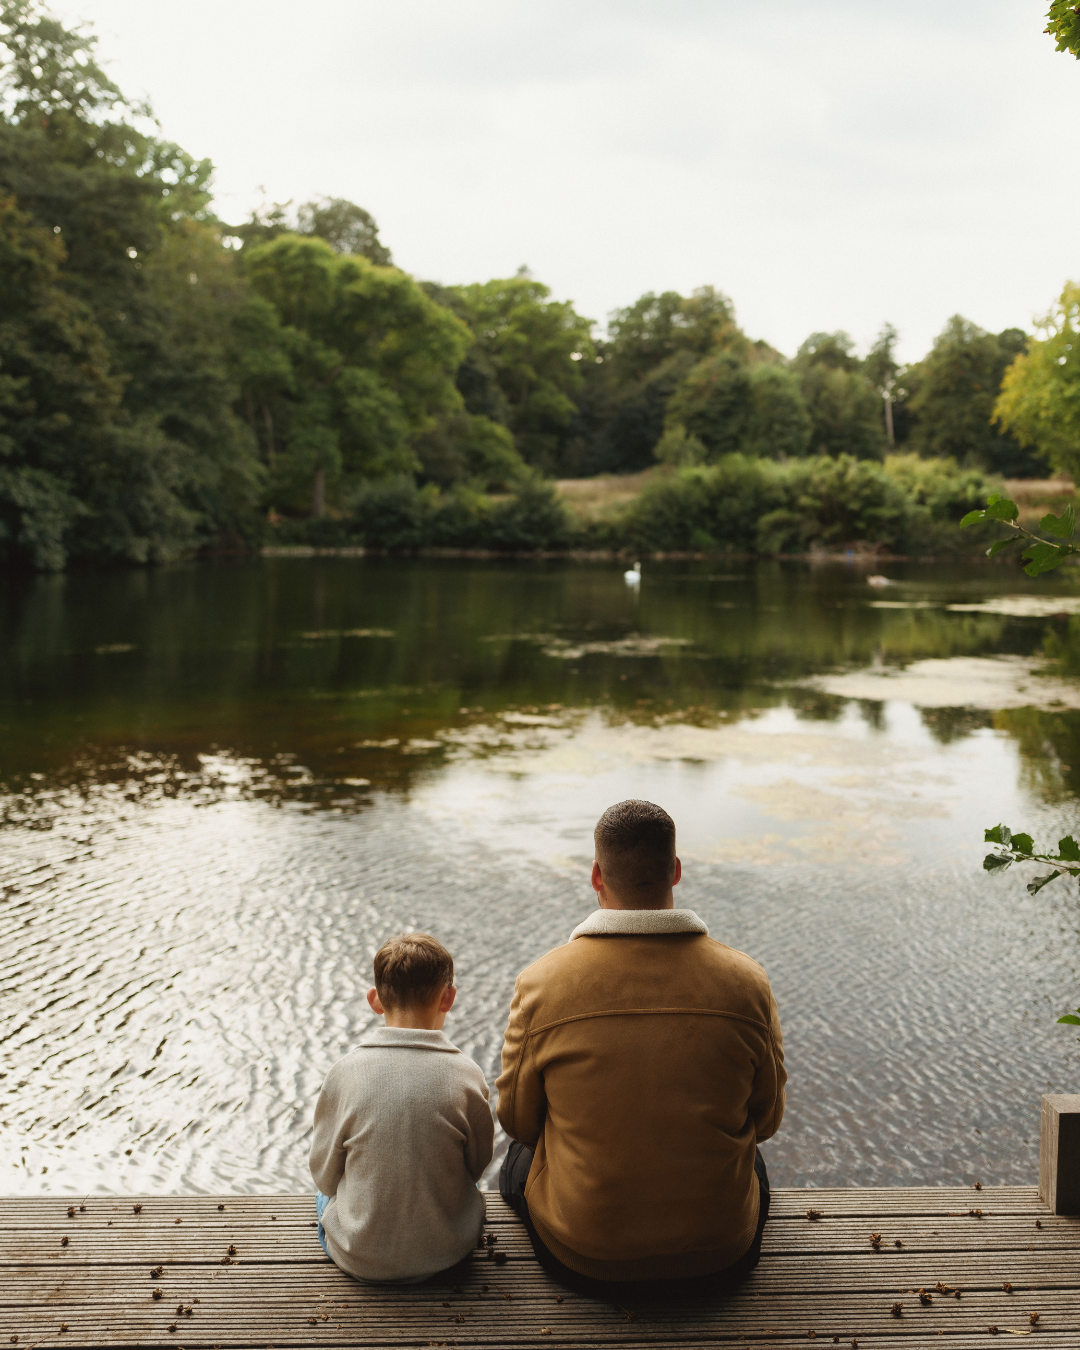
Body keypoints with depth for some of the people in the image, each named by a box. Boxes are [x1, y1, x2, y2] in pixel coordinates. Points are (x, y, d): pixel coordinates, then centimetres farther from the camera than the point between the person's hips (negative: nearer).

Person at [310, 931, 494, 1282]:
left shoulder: (345, 1073, -17)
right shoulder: (466, 1076, -16)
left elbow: (324, 1174, -5)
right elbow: (477, 1165, -1)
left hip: (358, 1259, 0)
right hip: (446, 1253, 1)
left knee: (324, 1194, 32)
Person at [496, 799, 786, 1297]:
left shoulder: (541, 983, -17)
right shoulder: (745, 981, -14)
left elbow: (517, 1119, -3)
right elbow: (766, 1118, -1)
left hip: (580, 1259, -1)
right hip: (721, 1259, 1)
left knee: (518, 1158, 32)